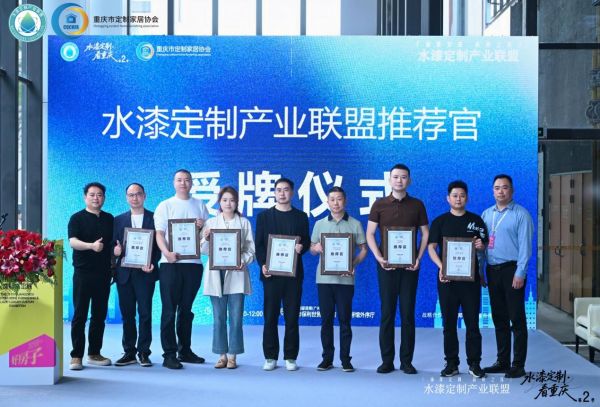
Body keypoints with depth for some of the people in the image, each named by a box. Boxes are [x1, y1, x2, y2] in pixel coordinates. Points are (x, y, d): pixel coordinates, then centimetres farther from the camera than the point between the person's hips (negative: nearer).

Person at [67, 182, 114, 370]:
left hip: (104, 273, 4)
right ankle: (76, 355, 1)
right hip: (83, 272, -4)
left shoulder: (109, 219, 14)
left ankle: (94, 353, 17)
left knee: (100, 315, 8)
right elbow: (72, 241, -13)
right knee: (79, 315, -3)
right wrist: (91, 246, -30)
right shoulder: (77, 218, 1)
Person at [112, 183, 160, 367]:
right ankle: (129, 352, 13)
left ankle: (144, 352, 4)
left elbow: (159, 245, 1)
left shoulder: (154, 218, 4)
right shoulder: (119, 220, 14)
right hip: (124, 273, 3)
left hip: (145, 273, -3)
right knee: (127, 314, 6)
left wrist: (152, 264, -13)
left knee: (145, 313, -3)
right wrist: (115, 250, -13)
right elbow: (114, 246, 11)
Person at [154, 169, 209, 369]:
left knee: (186, 310, 11)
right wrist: (167, 252, -20)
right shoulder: (165, 206, 5)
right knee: (169, 311, -3)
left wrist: (203, 226, -7)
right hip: (171, 263, -3)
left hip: (193, 262, 3)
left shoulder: (200, 205, 14)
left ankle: (185, 350, 20)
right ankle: (169, 354, -1)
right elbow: (159, 233, -3)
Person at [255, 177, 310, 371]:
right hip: (271, 272, 0)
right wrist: (262, 264, -9)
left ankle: (290, 357, 8)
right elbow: (258, 244, 5)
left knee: (292, 316, 1)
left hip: (293, 273, 0)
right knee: (270, 316, 1)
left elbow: (307, 242, 10)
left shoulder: (301, 216, 11)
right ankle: (270, 357, 8)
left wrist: (301, 248, -13)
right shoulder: (264, 216, 9)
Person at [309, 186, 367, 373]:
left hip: (345, 278, -2)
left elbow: (363, 249, 5)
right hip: (324, 278, 2)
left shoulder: (355, 224, 4)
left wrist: (353, 264, -11)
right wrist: (316, 248, -10)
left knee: (345, 319, 1)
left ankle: (345, 359, 8)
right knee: (326, 319, 5)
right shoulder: (320, 224, 11)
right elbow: (312, 249, 14)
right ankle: (327, 358, 13)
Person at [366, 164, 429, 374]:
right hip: (387, 265, 0)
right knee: (387, 313, 2)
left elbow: (426, 233, 9)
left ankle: (407, 361, 10)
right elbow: (369, 234, 3)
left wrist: (419, 258, -4)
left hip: (409, 265, 1)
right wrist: (379, 257, -10)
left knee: (408, 313, 3)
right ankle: (387, 360, 8)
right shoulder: (379, 205, 4)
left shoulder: (417, 205, 6)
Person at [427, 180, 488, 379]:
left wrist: (481, 246, -14)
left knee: (472, 322, 2)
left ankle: (474, 363, 10)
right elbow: (431, 247, -1)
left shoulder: (476, 220, 9)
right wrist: (441, 266, -17)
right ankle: (451, 363, 11)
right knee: (449, 322, 4)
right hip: (447, 278, 0)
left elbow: (485, 247, 11)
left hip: (470, 277, 0)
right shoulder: (440, 221, 6)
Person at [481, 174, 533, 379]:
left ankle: (518, 365, 4)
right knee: (499, 318, 12)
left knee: (517, 319, -2)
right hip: (492, 270, 6)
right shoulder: (487, 214, 13)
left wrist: (520, 273, -16)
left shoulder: (521, 214, -5)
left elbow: (525, 246, -10)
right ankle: (502, 361, 20)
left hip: (511, 270, -6)